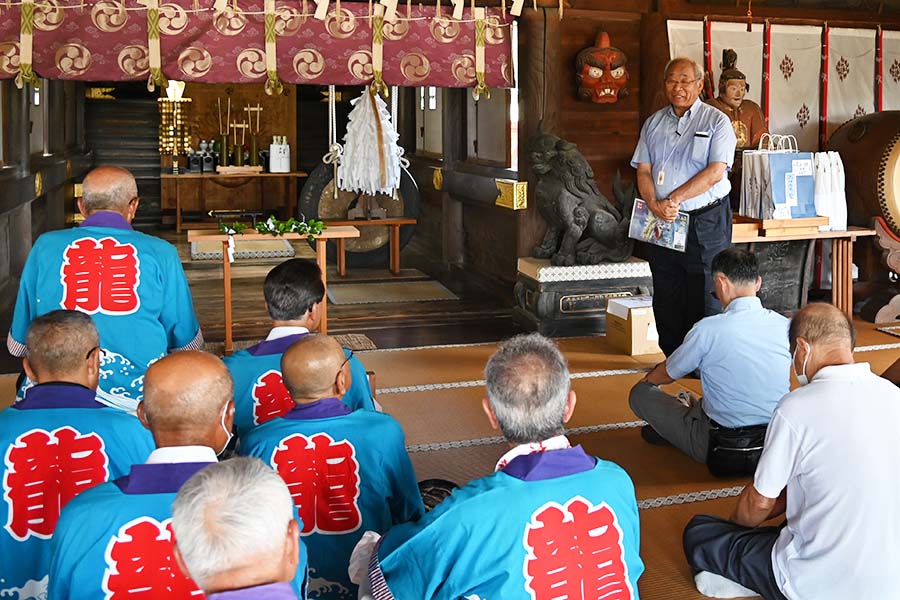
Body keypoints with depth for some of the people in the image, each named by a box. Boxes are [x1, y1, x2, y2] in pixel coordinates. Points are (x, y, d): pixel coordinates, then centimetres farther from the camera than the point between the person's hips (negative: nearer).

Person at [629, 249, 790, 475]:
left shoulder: (708, 329, -17)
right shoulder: (784, 325, -4)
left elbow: (667, 375, 2)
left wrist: (646, 379, 27)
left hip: (724, 451, -5)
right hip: (778, 444, 5)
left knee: (640, 394, 9)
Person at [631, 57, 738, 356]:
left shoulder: (716, 121, 0)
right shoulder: (654, 123, 13)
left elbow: (715, 172, -12)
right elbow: (643, 170, 6)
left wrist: (674, 199, -16)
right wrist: (654, 204, -13)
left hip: (705, 221, -4)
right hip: (661, 221, 4)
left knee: (704, 296, -3)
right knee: (666, 297, 9)